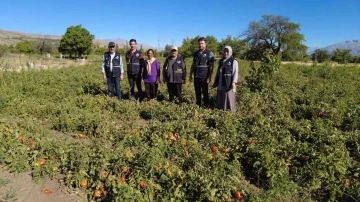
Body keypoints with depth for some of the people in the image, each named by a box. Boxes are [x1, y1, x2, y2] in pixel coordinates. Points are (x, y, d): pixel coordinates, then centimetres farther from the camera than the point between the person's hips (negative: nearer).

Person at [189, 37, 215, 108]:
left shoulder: (209, 53, -4)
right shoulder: (195, 53, 12)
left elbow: (211, 66, -8)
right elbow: (193, 65, 16)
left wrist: (209, 77, -15)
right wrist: (190, 75, 10)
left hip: (204, 78, -5)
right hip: (196, 77, 5)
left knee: (205, 93, 1)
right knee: (197, 93, 11)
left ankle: (206, 106, 11)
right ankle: (198, 106, 22)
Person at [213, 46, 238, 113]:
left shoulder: (234, 61, -1)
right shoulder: (221, 61, 17)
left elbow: (236, 73, -8)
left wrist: (234, 82, -21)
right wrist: (215, 82, 18)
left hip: (229, 85, -6)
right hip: (221, 85, 6)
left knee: (229, 99, -4)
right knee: (220, 100, 7)